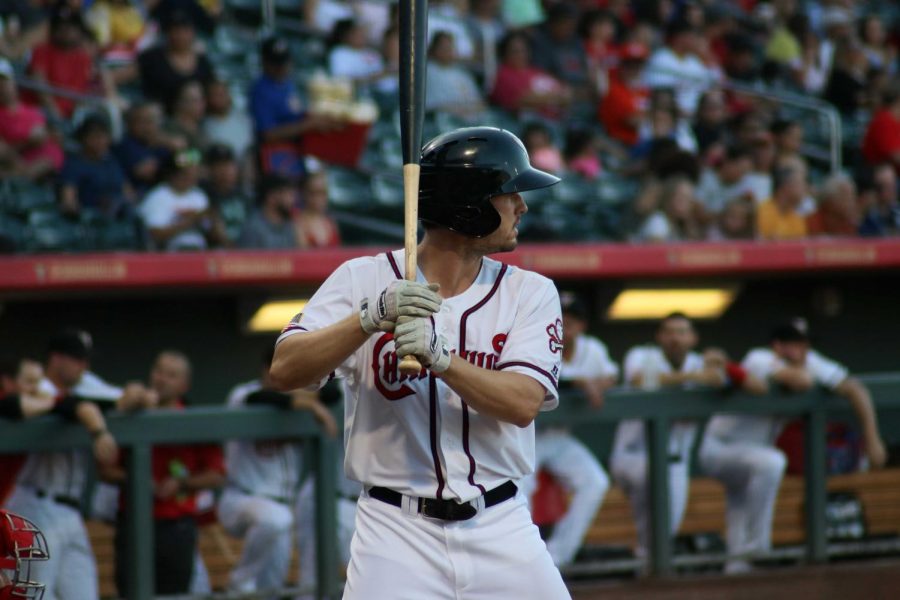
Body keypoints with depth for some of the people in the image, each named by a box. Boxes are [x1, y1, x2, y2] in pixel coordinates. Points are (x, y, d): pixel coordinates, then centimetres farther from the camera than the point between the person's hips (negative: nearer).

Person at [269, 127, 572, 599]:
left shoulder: (529, 293, 3)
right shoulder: (363, 280, -2)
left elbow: (523, 404, -12)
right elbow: (284, 371, -13)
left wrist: (440, 355, -28)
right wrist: (373, 316, -26)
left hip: (502, 529, 3)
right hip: (396, 534, -3)